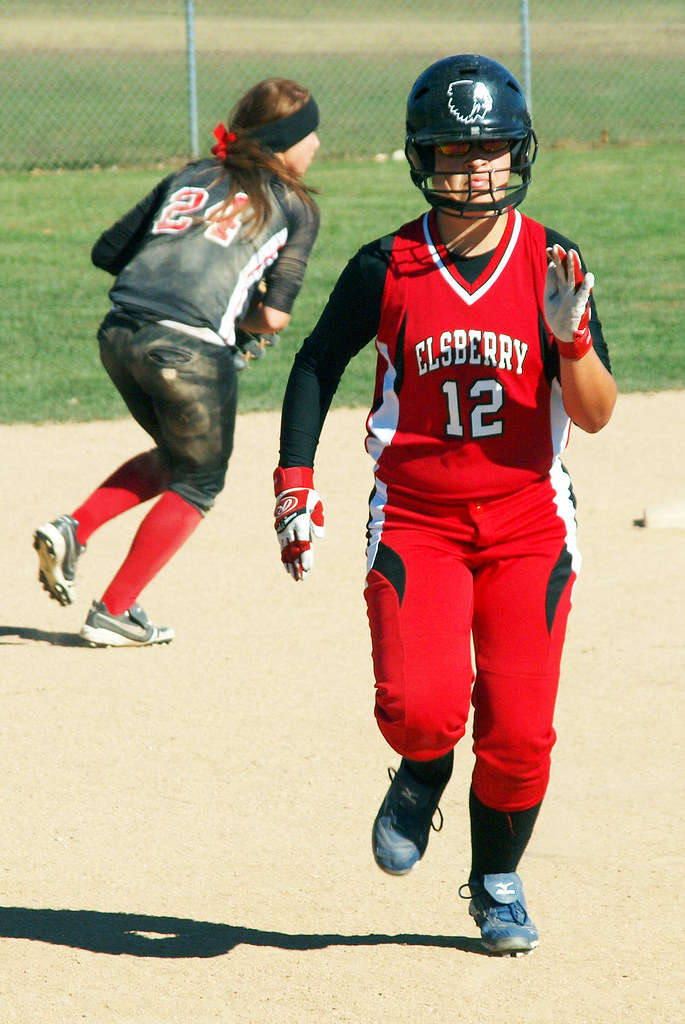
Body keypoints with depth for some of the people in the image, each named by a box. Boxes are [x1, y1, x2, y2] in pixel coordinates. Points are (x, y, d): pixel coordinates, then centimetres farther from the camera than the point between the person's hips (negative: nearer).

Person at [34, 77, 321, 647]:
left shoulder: (190, 178, 23)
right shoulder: (297, 207, 9)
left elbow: (107, 252, 20)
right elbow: (274, 316, -1)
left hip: (119, 336, 6)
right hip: (191, 349, -6)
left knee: (175, 458, 29)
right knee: (196, 483, 15)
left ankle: (74, 531, 11)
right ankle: (114, 612, 10)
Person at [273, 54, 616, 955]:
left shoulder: (551, 265, -2)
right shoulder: (386, 269, -3)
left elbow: (595, 416, -3)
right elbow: (317, 366, 11)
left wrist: (570, 336, -22)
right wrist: (295, 487, 4)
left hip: (530, 525, 1)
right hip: (415, 520, -1)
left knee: (519, 729, -4)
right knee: (419, 705, -20)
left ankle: (497, 881, 23)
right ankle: (423, 776, 18)